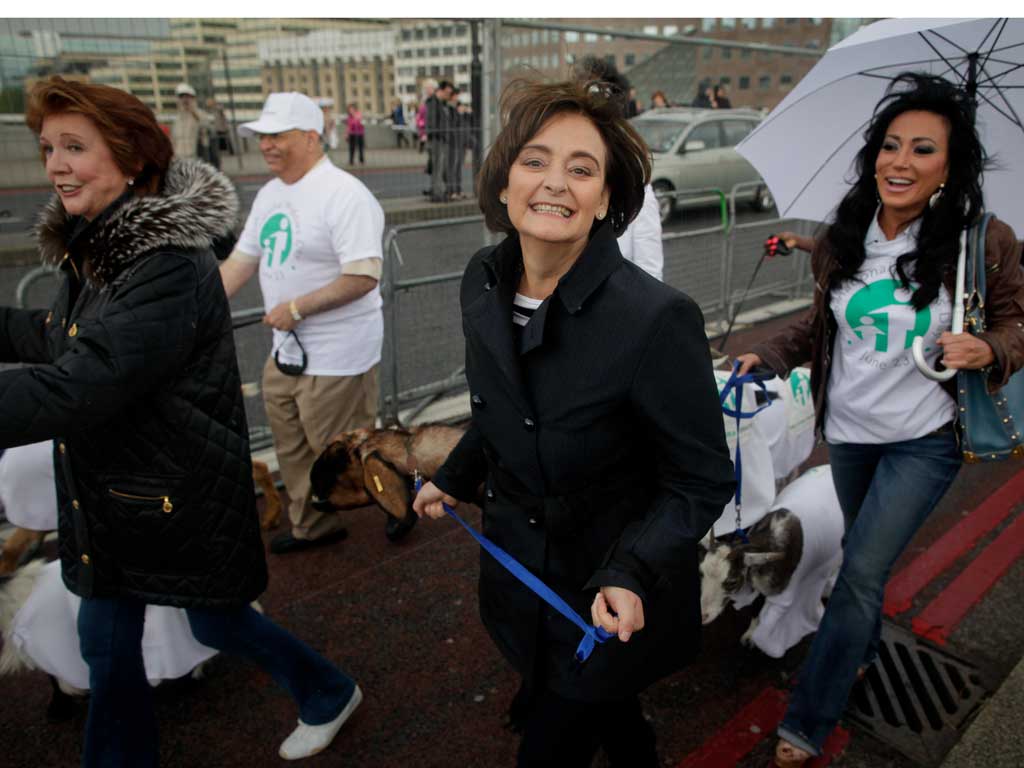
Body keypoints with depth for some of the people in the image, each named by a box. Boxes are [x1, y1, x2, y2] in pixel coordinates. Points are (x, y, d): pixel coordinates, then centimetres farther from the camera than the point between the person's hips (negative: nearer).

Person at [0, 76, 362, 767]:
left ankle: (328, 696, 42)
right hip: (111, 487, 8)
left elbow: (75, 388, -35)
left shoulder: (170, 268, -28)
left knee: (215, 621, 15)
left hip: (178, 494, -8)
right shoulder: (96, 245, 1)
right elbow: (60, 340, 14)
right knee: (106, 640, 18)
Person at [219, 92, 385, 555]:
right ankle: (313, 526, 38)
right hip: (286, 350, 9)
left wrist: (296, 307, -21)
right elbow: (240, 261, 16)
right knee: (293, 448, 19)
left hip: (336, 357, -9)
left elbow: (363, 277, -25)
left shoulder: (344, 195, -18)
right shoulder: (270, 194, 10)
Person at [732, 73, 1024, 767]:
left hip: (924, 440, -3)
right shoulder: (841, 243, -4)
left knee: (861, 572, -5)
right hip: (849, 430, 4)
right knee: (864, 554, 22)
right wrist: (768, 357, -4)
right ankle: (864, 648, 49)